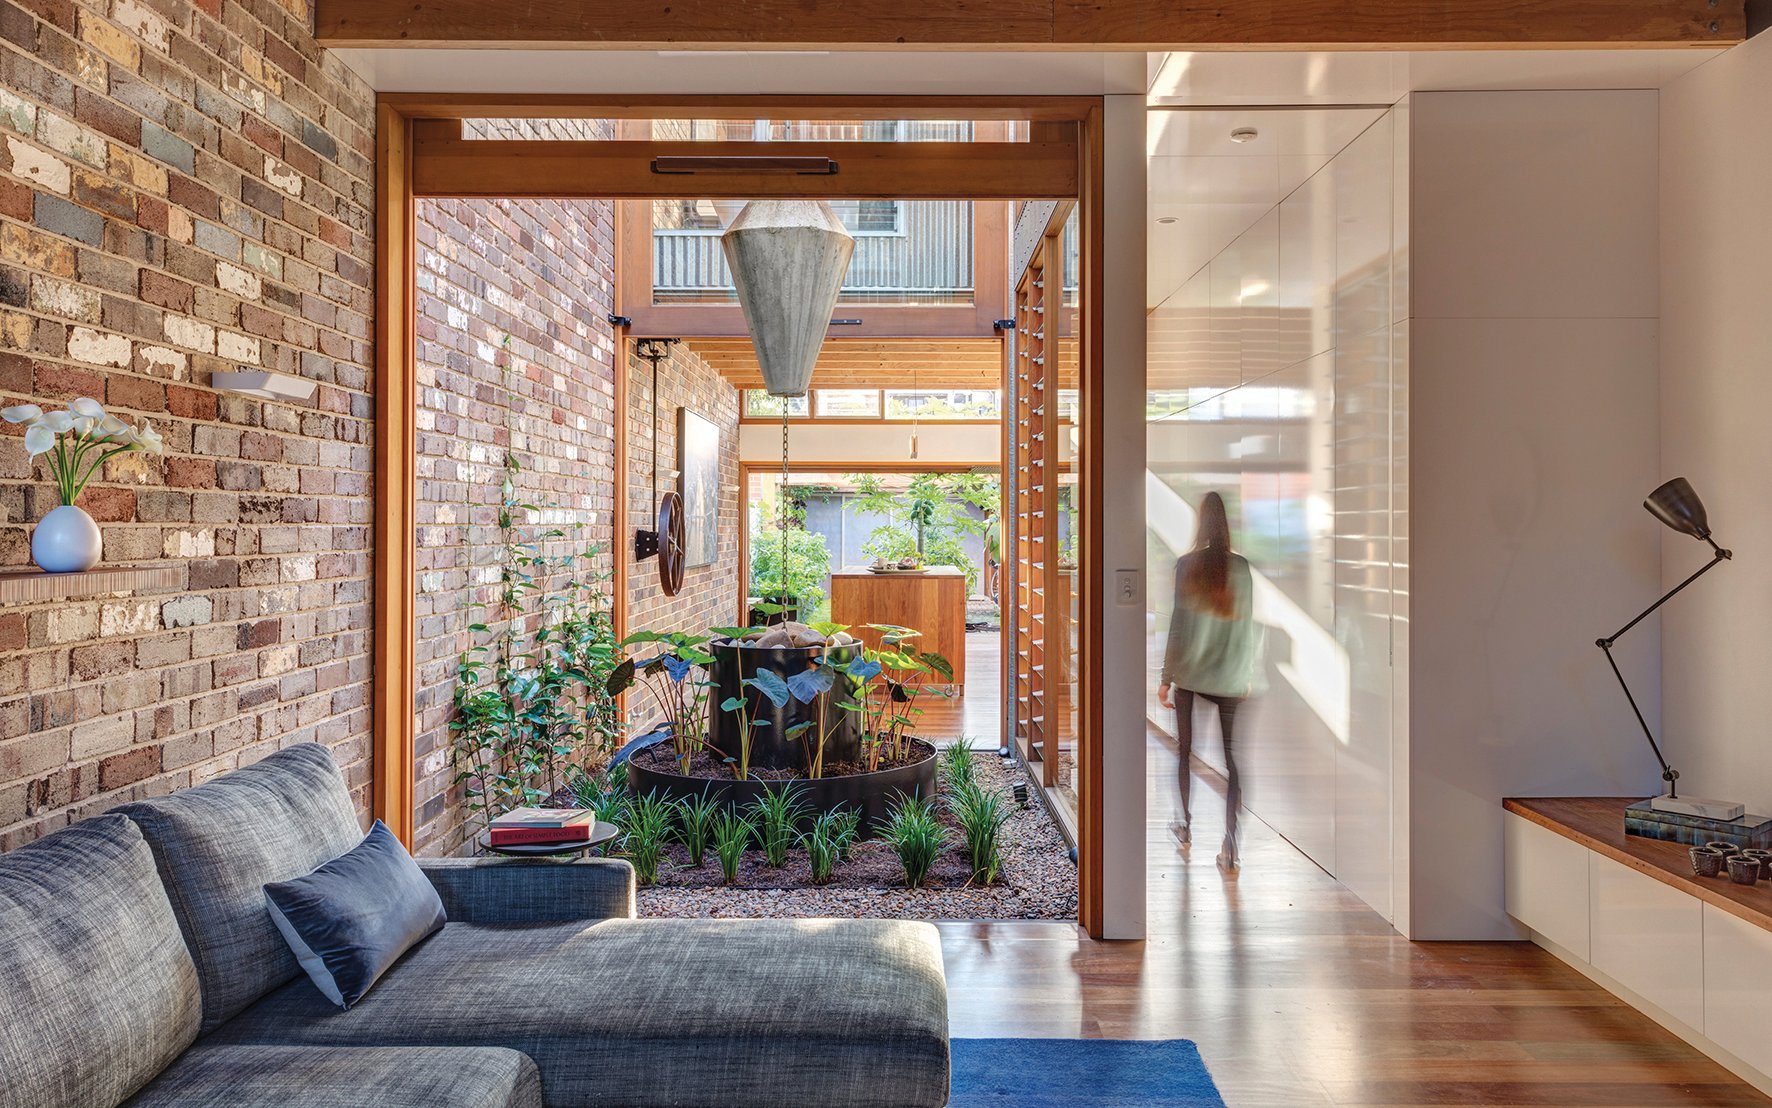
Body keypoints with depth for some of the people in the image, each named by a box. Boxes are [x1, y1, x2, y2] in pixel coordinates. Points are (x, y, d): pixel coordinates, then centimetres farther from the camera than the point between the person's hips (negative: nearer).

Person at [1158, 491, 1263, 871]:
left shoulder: (1186, 564, -8)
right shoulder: (1241, 567, -1)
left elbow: (1178, 624, -7)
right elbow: (1248, 628, 4)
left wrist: (1166, 677, -1)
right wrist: (1248, 676, 14)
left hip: (1190, 673, -1)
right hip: (1229, 678, 1)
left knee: (1185, 749, 15)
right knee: (1229, 755, 2)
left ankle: (1186, 825, 29)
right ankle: (1230, 843, -6)